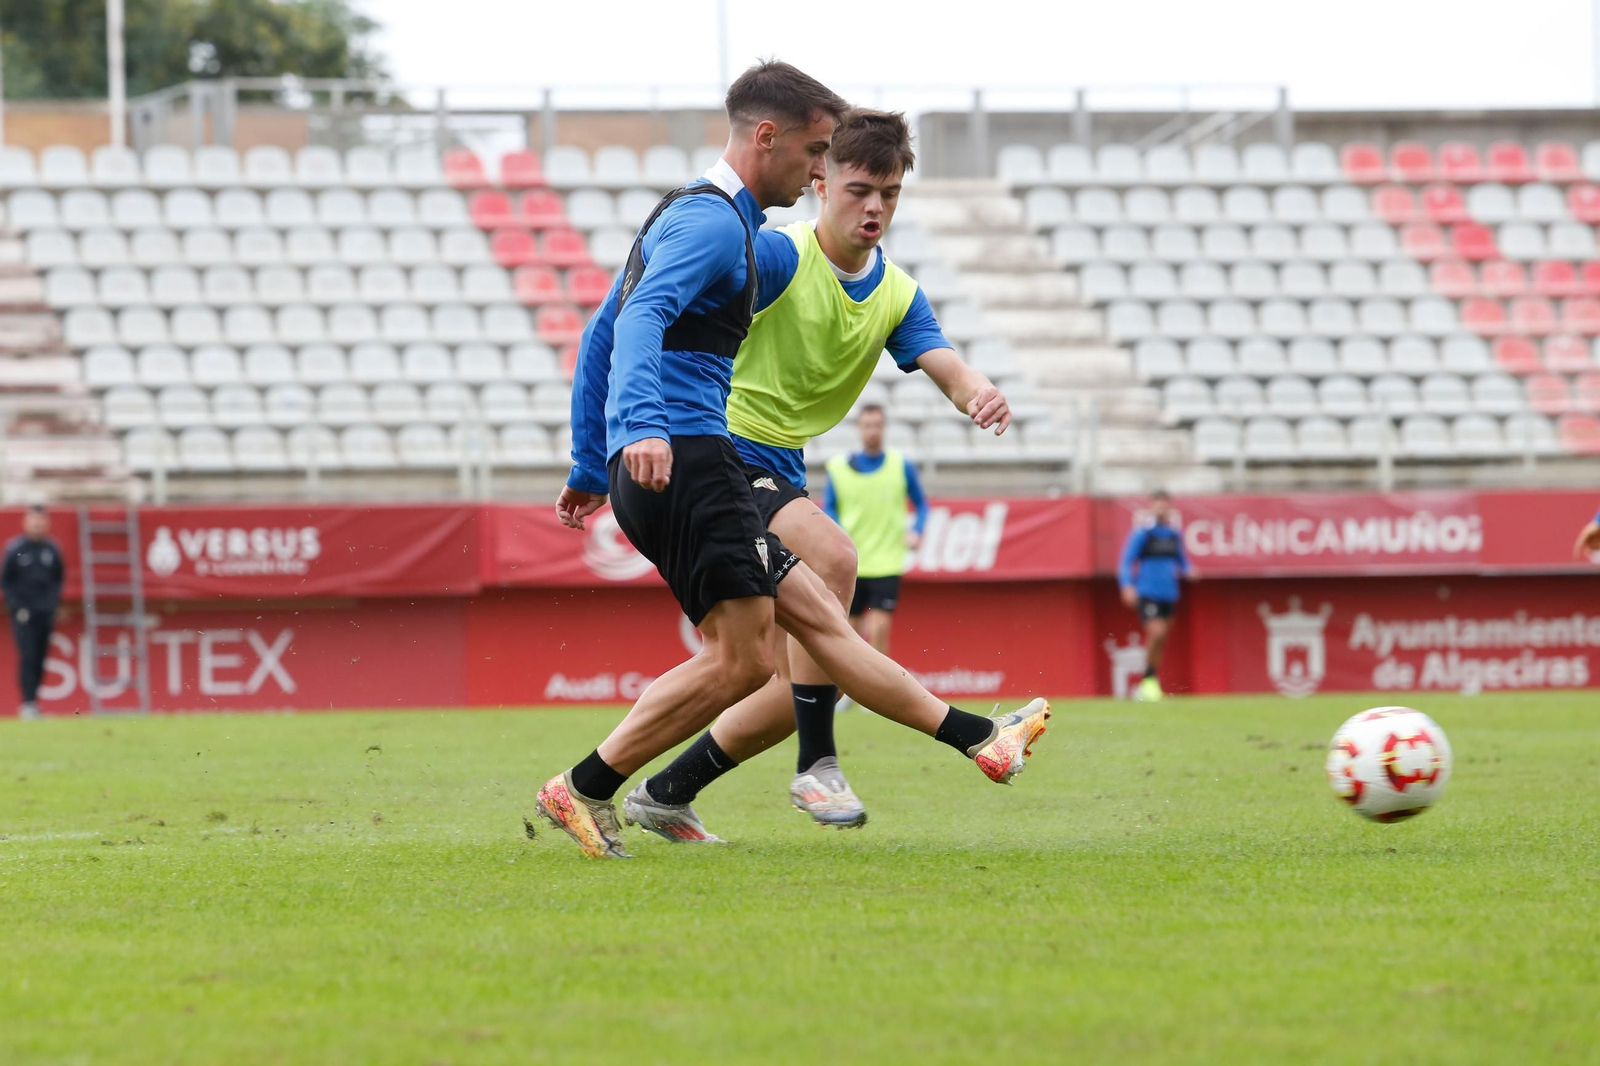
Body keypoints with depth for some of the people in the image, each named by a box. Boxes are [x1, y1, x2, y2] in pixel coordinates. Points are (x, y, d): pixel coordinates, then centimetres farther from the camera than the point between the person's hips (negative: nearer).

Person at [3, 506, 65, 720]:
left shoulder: (52, 549, 8)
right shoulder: (15, 549, -2)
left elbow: (59, 578, 17)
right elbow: (6, 581, 2)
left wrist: (53, 600, 3)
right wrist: (17, 606, -7)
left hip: (45, 613, 4)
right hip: (23, 613, -4)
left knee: (40, 659, 3)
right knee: (28, 656, -14)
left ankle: (33, 702, 10)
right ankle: (28, 704, -17)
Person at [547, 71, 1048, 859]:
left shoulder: (680, 215, 24)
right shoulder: (713, 222, -9)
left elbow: (599, 335, 29)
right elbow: (643, 318, -26)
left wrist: (591, 467, 31)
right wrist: (643, 426, -42)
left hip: (650, 471, 11)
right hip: (681, 461, -11)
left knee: (815, 611, 10)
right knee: (742, 659, -11)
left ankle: (978, 739, 11)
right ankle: (585, 790, -8)